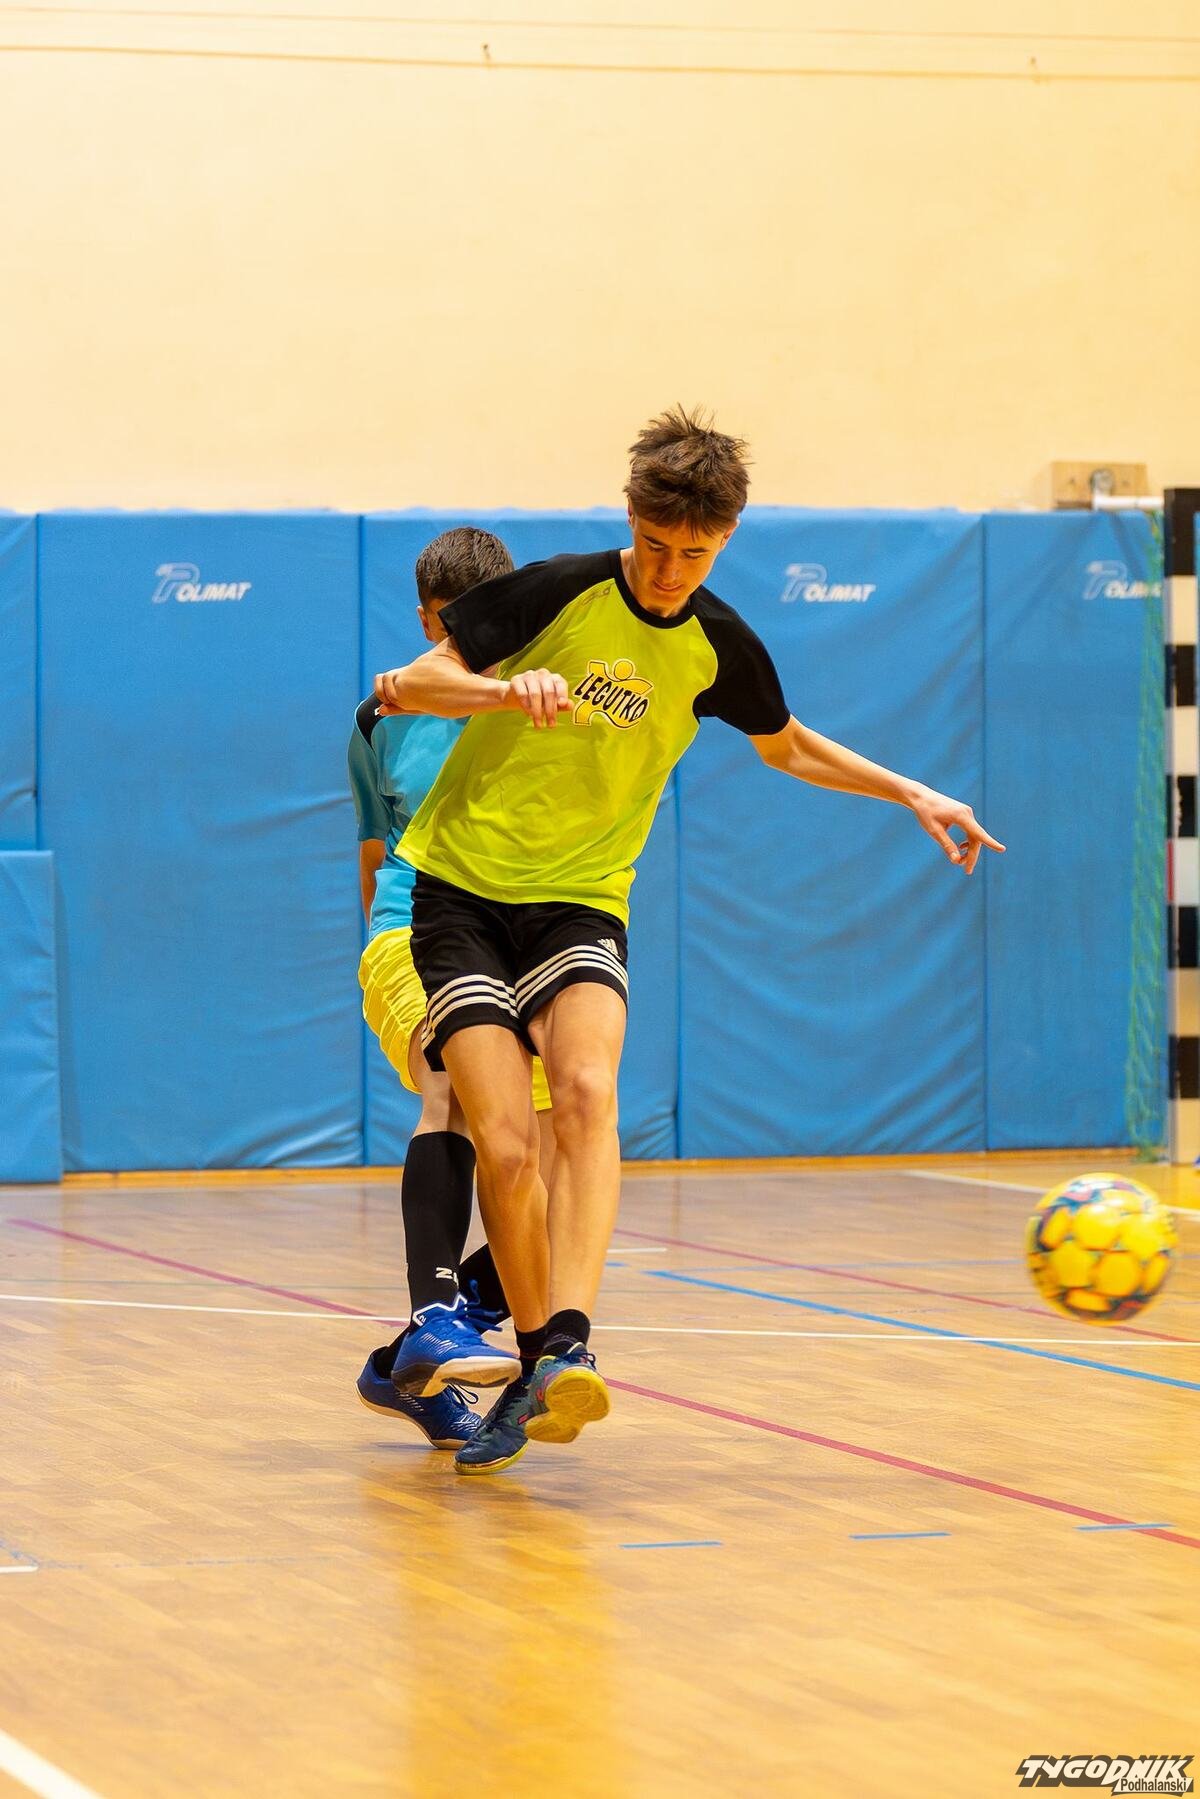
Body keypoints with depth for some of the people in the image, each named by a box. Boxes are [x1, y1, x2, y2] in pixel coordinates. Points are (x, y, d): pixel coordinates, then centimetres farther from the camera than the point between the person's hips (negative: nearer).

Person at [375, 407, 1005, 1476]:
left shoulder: (719, 647, 4)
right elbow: (408, 683, -8)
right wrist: (508, 689, -27)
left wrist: (913, 794, 17)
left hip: (580, 904, 2)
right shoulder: (558, 593, -8)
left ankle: (566, 1347, -40)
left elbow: (787, 747, 25)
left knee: (587, 1090, -28)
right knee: (506, 1143, -16)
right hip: (463, 893, -2)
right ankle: (540, 1363, 3)